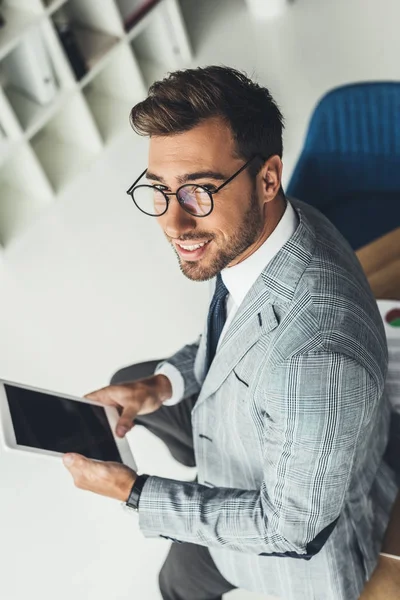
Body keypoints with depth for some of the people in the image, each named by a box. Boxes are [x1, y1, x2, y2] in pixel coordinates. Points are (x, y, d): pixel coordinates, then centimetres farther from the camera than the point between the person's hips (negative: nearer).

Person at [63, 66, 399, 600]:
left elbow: (290, 525, -30)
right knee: (125, 384, 20)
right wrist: (161, 385, -12)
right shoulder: (269, 223, -19)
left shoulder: (317, 357, -46)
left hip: (304, 534, -7)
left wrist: (132, 491, -23)